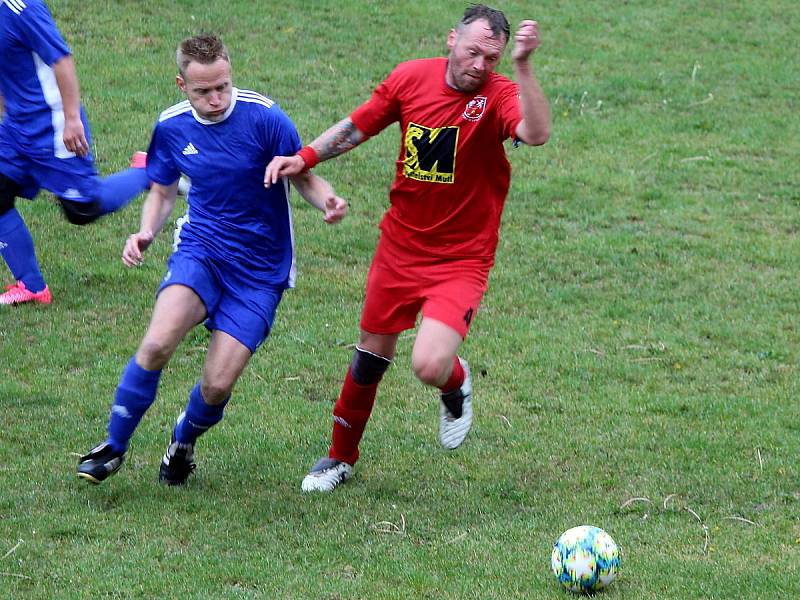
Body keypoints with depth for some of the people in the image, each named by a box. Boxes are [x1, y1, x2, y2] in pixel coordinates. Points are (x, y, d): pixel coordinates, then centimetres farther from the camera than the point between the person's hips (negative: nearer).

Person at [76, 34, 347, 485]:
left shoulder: (264, 117, -13)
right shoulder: (172, 128, 0)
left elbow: (304, 177, -5)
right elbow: (163, 192, 15)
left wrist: (328, 202, -28)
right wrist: (146, 232, -5)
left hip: (260, 269, -2)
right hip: (201, 249, 2)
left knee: (217, 386, -9)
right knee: (158, 343, -26)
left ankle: (184, 443, 27)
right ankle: (114, 446, -7)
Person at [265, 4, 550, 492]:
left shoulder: (498, 95, -17)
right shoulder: (411, 78, -5)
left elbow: (537, 133, -39)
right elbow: (359, 126, 10)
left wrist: (523, 67, -47)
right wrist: (304, 158, 0)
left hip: (462, 259, -4)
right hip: (401, 245, 4)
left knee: (430, 366, -22)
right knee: (371, 357, 15)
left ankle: (456, 384, 17)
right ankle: (342, 457, 38)